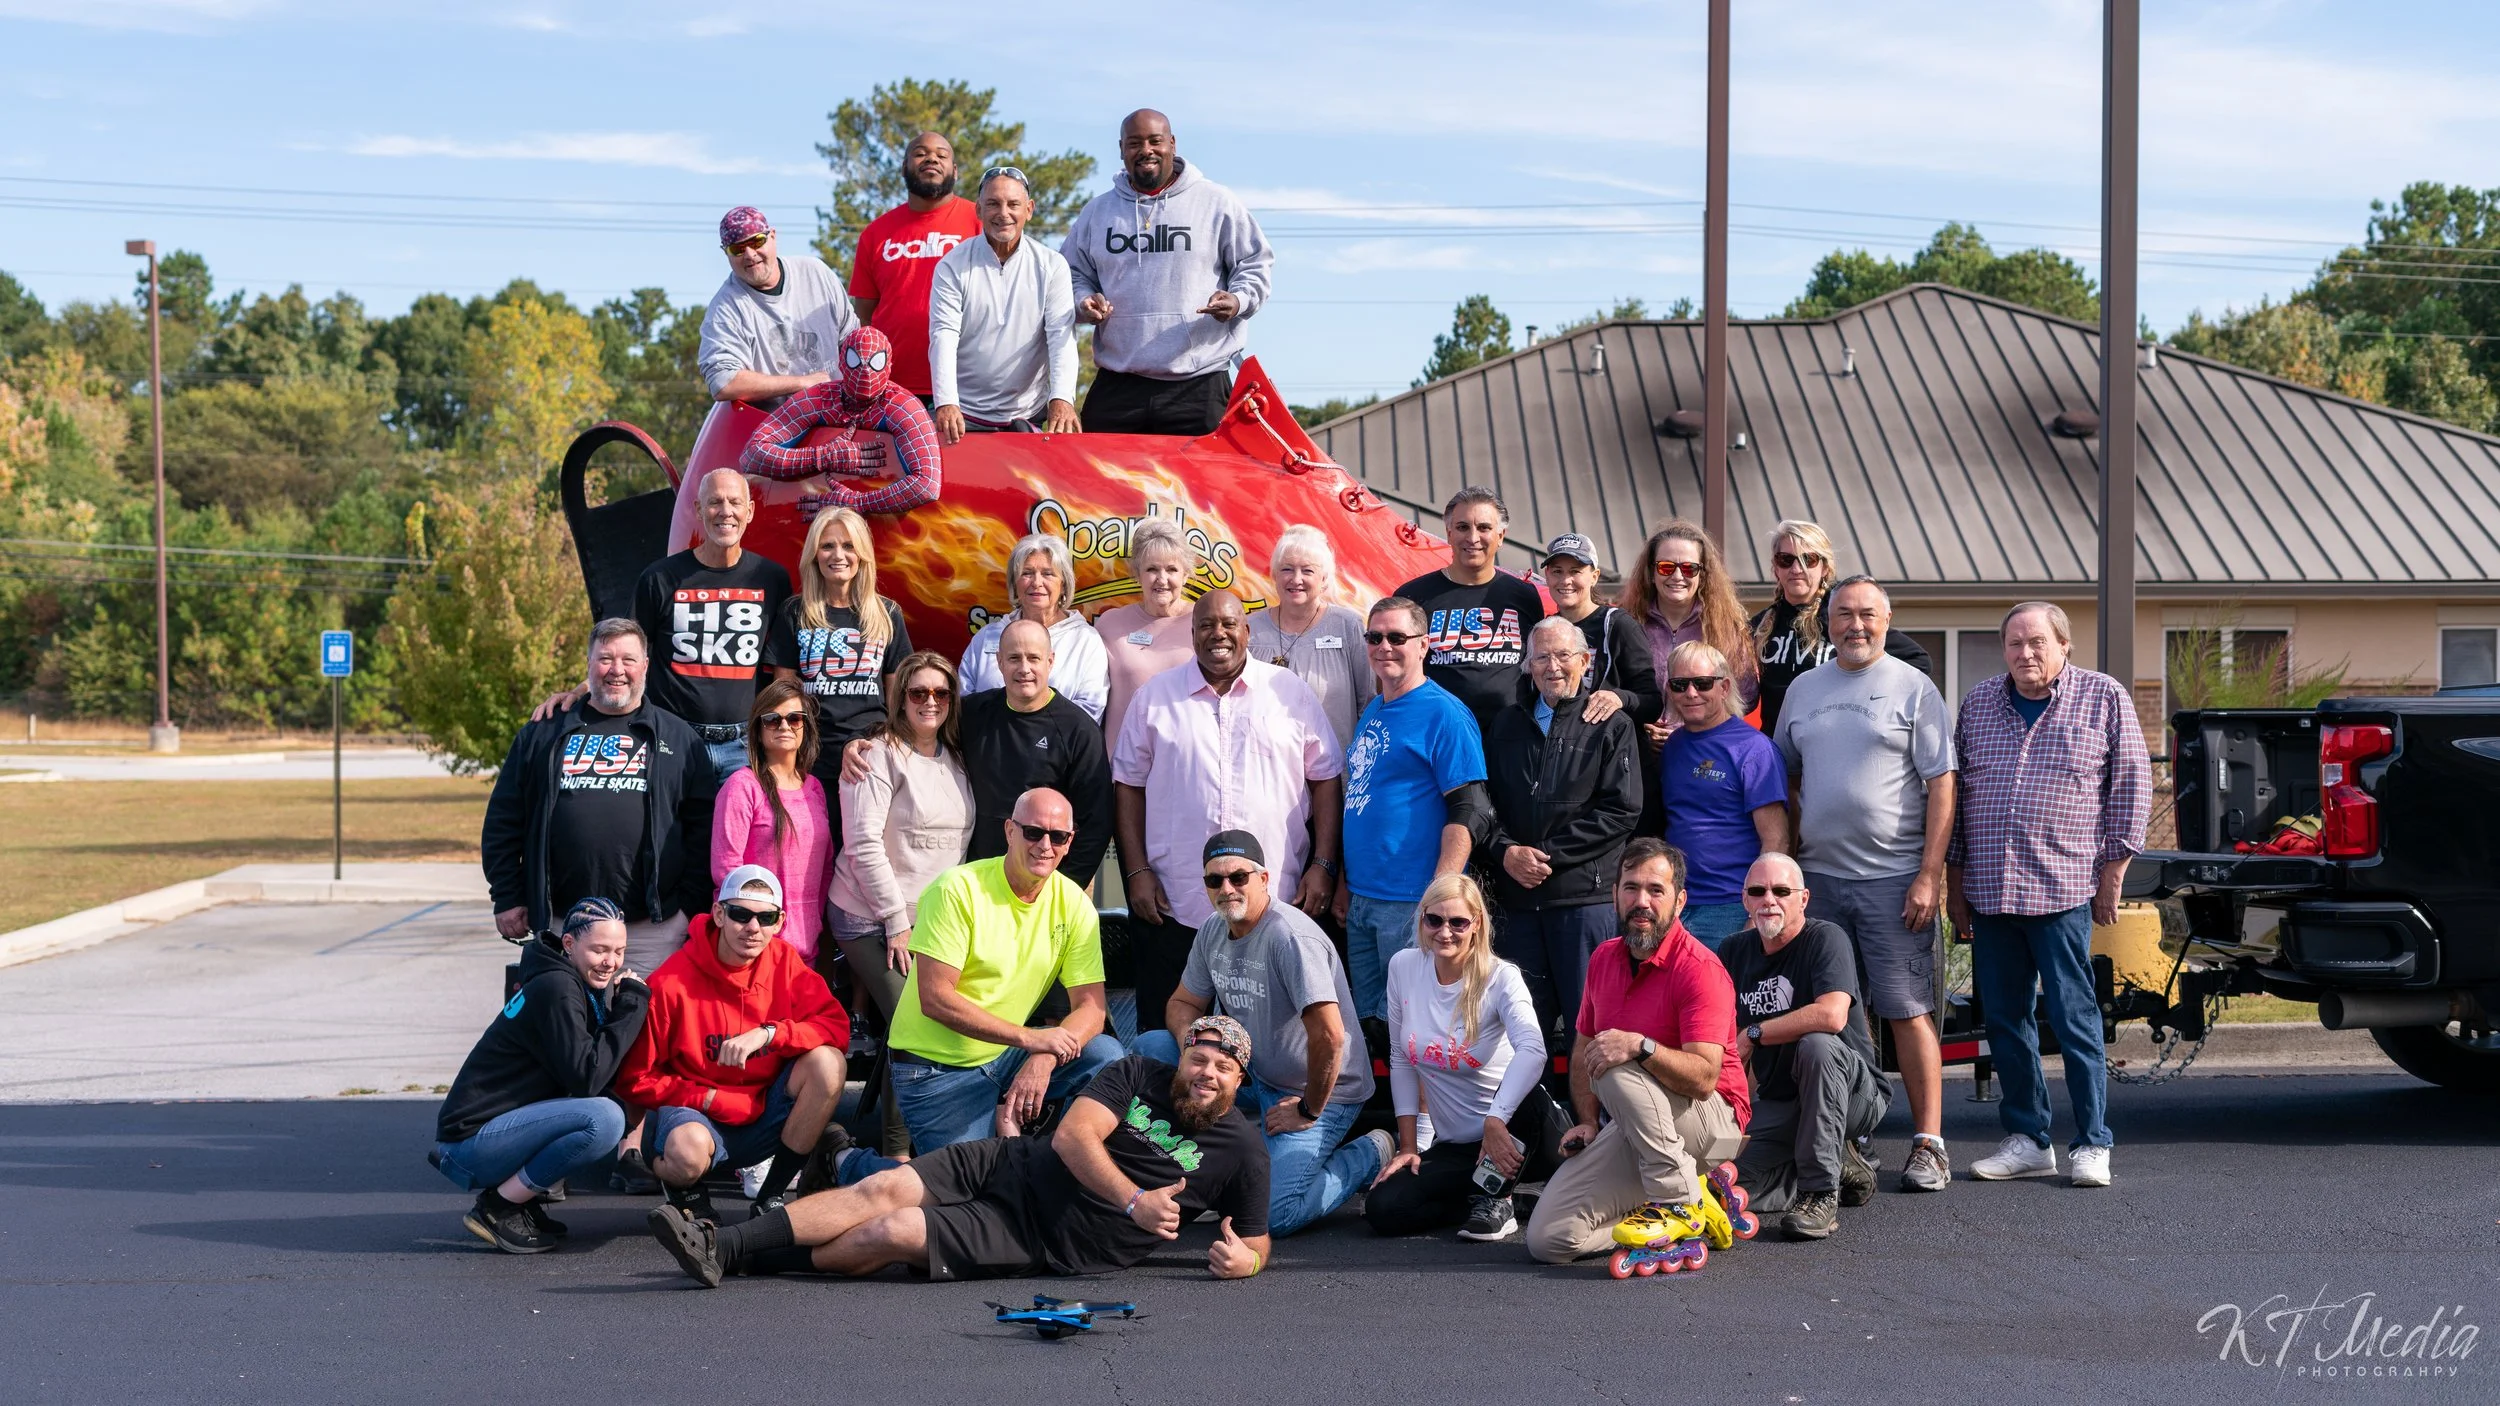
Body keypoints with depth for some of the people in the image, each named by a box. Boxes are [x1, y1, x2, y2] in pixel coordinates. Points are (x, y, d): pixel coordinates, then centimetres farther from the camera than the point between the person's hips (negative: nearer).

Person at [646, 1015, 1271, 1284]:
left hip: (1051, 1239, -3)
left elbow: (1256, 1239, 5)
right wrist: (1134, 1200, -19)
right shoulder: (1139, 1075, 5)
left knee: (892, 1234, -18)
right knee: (886, 1188, -17)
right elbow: (1073, 1135, -6)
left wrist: (1243, 1260, -20)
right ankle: (720, 1245, -17)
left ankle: (743, 1261, -7)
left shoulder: (1240, 1148, 0)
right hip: (1015, 1167, 3)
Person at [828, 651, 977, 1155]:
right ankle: (898, 1153, -6)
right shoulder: (881, 755, -8)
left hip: (934, 919, 6)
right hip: (873, 919, -6)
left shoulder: (956, 759, 13)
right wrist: (897, 920, -14)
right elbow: (864, 843, -13)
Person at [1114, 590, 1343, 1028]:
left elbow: (1326, 778, 7)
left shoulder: (1290, 692, 6)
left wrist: (1323, 866, 0)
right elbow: (1129, 784, 9)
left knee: (1271, 1039, 4)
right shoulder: (1155, 696, 8)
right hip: (1174, 905, 0)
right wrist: (1137, 872, 1)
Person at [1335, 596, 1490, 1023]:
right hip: (1360, 901, 8)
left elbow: (1465, 812, -15)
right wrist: (1344, 883, 17)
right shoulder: (1371, 712, 16)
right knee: (1367, 1020, 13)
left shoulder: (1444, 714, -9)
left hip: (1411, 905, -8)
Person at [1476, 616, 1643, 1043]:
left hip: (1586, 895, -4)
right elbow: (1481, 800, 11)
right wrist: (1504, 850, -9)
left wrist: (1549, 855, -10)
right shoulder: (1507, 724, 17)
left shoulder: (1612, 725, 5)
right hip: (1517, 895, 4)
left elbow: (1622, 809, -6)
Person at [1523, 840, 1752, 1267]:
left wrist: (1640, 1046, -39)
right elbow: (1583, 1049, 19)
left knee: (1617, 1070, -35)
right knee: (1547, 1239, -12)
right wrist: (1587, 1123, 4)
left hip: (1712, 1119, -7)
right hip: (1630, 1128, 7)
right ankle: (1694, 1189, 3)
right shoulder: (1604, 958, 9)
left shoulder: (1699, 968, -14)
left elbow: (1704, 1077, -24)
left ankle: (1680, 1200, -22)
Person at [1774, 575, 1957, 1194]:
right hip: (1819, 876, 4)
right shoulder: (1803, 689, 14)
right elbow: (1787, 781, 20)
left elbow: (1941, 787, -4)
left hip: (1894, 879, -4)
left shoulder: (1913, 689, 0)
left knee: (1908, 1013, -4)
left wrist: (1929, 875, -12)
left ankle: (1929, 1143, 1)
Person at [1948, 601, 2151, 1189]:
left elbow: (2131, 784, 2)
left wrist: (2113, 871, -2)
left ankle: (2092, 1144, 4)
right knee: (2004, 1019, 6)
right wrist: (1956, 878, 12)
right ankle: (2027, 1140, 16)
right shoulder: (1978, 704, 12)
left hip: (2064, 891, -4)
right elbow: (1955, 790, 16)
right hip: (1989, 892, 4)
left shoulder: (2104, 698, 2)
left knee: (2074, 1019, -4)